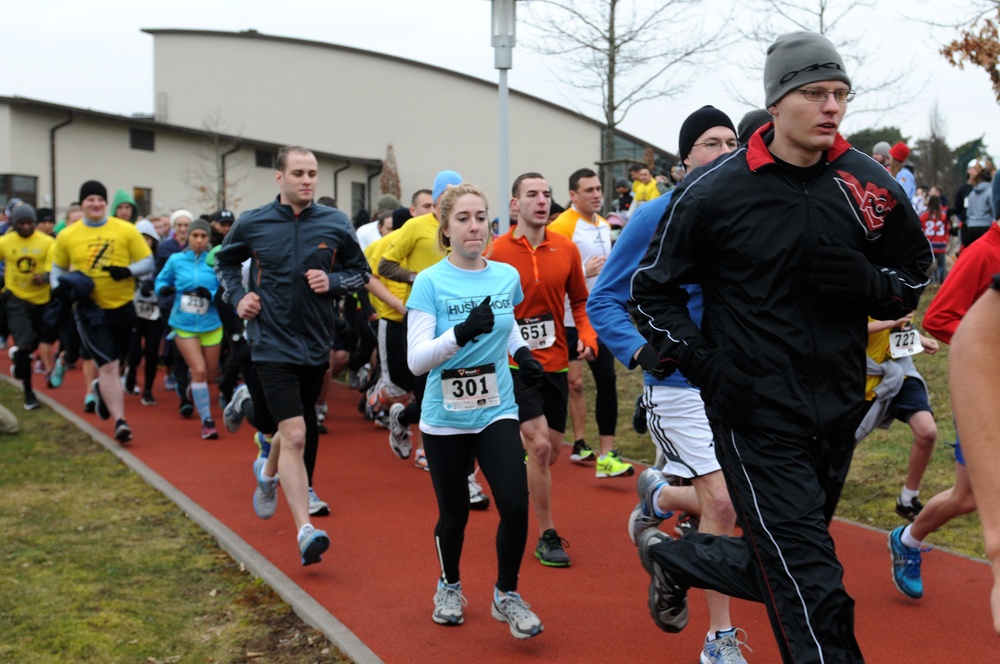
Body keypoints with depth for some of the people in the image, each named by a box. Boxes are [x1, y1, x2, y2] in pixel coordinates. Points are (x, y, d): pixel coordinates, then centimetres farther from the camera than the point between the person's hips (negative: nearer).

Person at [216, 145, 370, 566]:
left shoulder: (335, 224, -1)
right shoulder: (252, 224, -3)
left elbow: (361, 272, 9)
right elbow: (226, 261, 16)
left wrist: (332, 281, -11)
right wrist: (237, 297, -1)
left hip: (315, 344, 4)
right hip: (271, 344, -3)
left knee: (301, 431, 19)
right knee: (295, 435, -15)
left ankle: (268, 471, 53)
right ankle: (305, 531, -14)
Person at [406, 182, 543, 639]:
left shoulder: (507, 276, 0)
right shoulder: (430, 282, -11)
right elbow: (416, 360, -18)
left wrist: (520, 350, 2)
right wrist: (461, 334, -33)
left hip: (497, 412, 2)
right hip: (445, 417, -2)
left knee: (515, 505, -12)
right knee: (454, 513, 10)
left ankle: (506, 595, 12)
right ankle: (449, 587, 39)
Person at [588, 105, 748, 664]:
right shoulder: (657, 218, -7)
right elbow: (604, 300, -5)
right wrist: (640, 349, -21)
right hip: (681, 384, -5)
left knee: (733, 503, 7)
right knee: (721, 502, -10)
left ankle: (658, 497, 40)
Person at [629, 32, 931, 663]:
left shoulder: (872, 185, 1)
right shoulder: (713, 191, -8)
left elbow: (913, 274, 12)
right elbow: (653, 289, 1)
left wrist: (868, 284, -10)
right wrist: (699, 361, -11)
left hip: (837, 412, 5)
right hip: (756, 413, -5)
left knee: (780, 567, 18)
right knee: (812, 588, -8)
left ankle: (673, 557, 44)